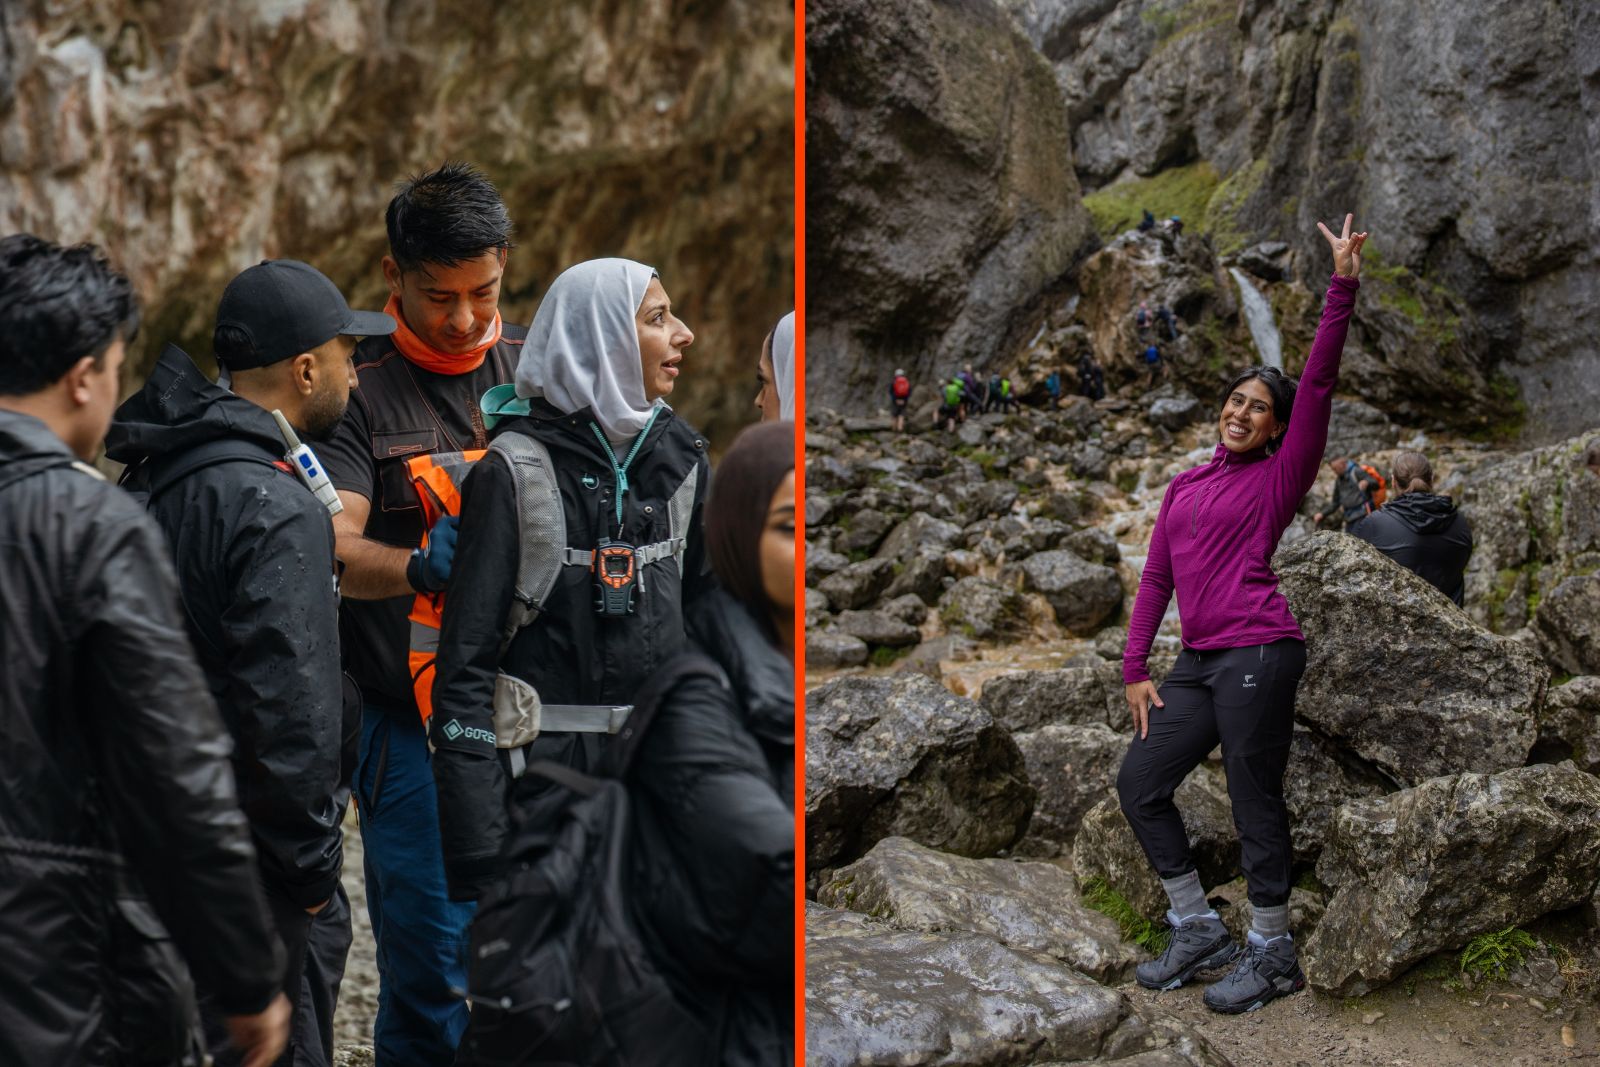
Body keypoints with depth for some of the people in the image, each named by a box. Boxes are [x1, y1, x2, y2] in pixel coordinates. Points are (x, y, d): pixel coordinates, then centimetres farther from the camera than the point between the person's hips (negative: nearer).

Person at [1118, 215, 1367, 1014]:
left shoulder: (1279, 477, 1)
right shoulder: (1185, 486, 17)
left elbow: (1318, 385, -9)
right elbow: (1156, 578, 17)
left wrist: (1342, 289, -16)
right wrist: (1135, 669, 10)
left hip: (1257, 654, -7)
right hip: (1197, 664, 7)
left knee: (1254, 803, -2)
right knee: (1140, 782, 8)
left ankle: (1272, 956, 13)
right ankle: (1198, 931, 20)